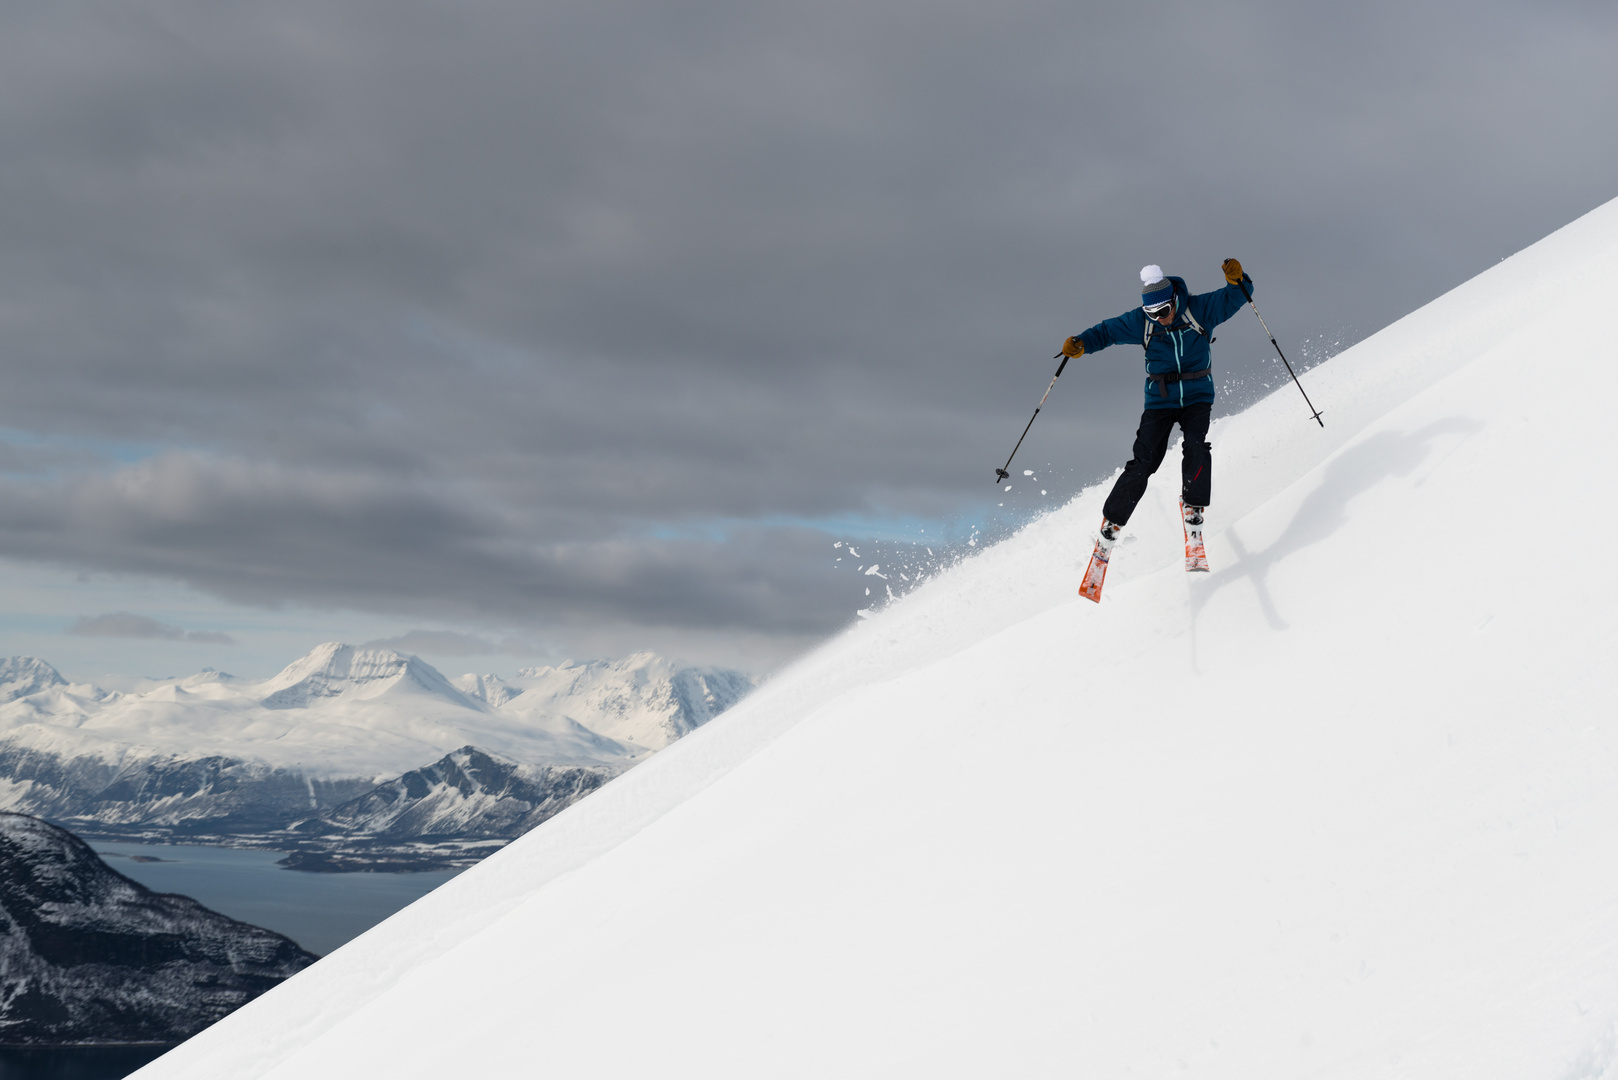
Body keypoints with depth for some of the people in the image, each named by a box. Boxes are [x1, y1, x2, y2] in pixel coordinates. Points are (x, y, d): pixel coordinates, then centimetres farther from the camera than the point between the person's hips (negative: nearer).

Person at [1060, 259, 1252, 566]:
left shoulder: (1200, 309, -9)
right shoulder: (1140, 322, -6)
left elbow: (1235, 297, -9)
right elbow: (1108, 331, 2)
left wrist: (1236, 279, -31)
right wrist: (1081, 343, -17)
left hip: (1197, 396, 0)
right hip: (1160, 400, 0)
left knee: (1196, 447, -27)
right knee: (1143, 462, -10)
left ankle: (1193, 512, -15)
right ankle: (1111, 525, -2)